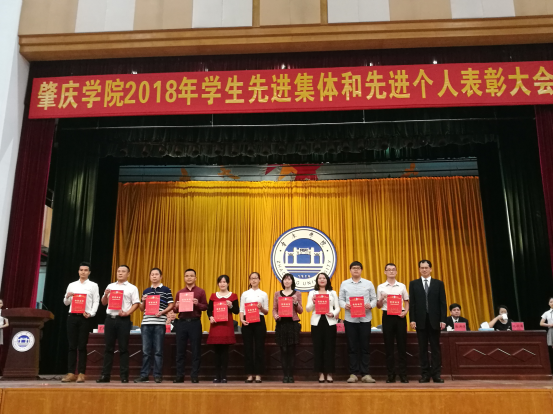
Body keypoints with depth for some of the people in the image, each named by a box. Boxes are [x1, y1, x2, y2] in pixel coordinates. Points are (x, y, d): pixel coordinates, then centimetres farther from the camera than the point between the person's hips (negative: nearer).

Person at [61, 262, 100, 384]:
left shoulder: (93, 285, 6)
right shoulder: (72, 285, 15)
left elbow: (96, 302, -1)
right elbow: (66, 303, 17)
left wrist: (90, 314, -16)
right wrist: (67, 297, -5)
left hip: (85, 318, -3)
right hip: (72, 316, 3)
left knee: (82, 346, -1)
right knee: (72, 346, 3)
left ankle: (82, 374, 4)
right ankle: (71, 373, 7)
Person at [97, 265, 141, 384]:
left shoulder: (132, 288, 5)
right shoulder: (110, 286, 15)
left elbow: (136, 304, -1)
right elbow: (104, 303, 16)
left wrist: (127, 313, -15)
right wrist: (105, 295, -4)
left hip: (123, 319, -3)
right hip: (110, 318, 3)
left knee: (123, 348, 0)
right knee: (109, 347, 6)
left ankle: (124, 376, 6)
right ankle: (105, 375, 11)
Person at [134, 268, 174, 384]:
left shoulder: (166, 290, 5)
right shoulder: (146, 291, 16)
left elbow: (171, 305, 1)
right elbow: (142, 309, 18)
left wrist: (162, 312, -14)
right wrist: (143, 301, -2)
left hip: (159, 323, -4)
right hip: (146, 323, 4)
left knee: (158, 351, 1)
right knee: (146, 351, 6)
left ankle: (158, 375, 8)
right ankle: (144, 375, 12)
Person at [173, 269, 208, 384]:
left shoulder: (201, 292, 5)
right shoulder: (179, 292, 12)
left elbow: (205, 307, 2)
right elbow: (175, 309, 13)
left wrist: (197, 304, -16)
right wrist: (176, 307, -9)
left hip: (195, 322, -2)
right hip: (182, 322, 2)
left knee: (196, 350, 0)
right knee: (180, 350, 5)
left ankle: (195, 376, 8)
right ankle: (179, 376, 13)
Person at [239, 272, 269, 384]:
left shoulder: (263, 294, 8)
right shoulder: (245, 294, 9)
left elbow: (266, 312, 8)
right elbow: (241, 310, 5)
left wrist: (261, 308, -13)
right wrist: (242, 320, -13)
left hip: (259, 321, 0)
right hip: (247, 322, 1)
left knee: (259, 347, -1)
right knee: (248, 347, 1)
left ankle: (258, 375, 7)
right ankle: (250, 374, 9)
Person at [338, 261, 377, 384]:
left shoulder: (368, 284, 6)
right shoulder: (344, 284, 7)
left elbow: (374, 299, 5)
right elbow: (341, 299, 6)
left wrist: (370, 305, -15)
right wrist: (345, 305, -14)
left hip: (365, 318, 0)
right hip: (350, 319, 0)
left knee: (365, 347, 2)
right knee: (352, 347, 4)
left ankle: (365, 374, 9)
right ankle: (353, 374, 11)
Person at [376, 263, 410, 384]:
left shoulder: (402, 286, 8)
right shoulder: (381, 287, 7)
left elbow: (407, 302, 11)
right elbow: (378, 306, 9)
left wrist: (405, 311, -8)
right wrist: (382, 299, -11)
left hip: (400, 316, 0)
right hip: (387, 316, 0)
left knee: (402, 346, 1)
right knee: (389, 346, 3)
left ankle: (403, 375, 8)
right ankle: (391, 375, 10)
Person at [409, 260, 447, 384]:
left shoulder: (439, 284, 7)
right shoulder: (414, 284, 7)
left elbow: (443, 303, 3)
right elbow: (412, 303, 3)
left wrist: (443, 320, -5)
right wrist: (412, 319, -5)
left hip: (434, 320, 0)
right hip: (421, 320, 0)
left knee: (436, 348, 3)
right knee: (423, 349, 4)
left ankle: (436, 374, 8)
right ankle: (425, 374, 9)